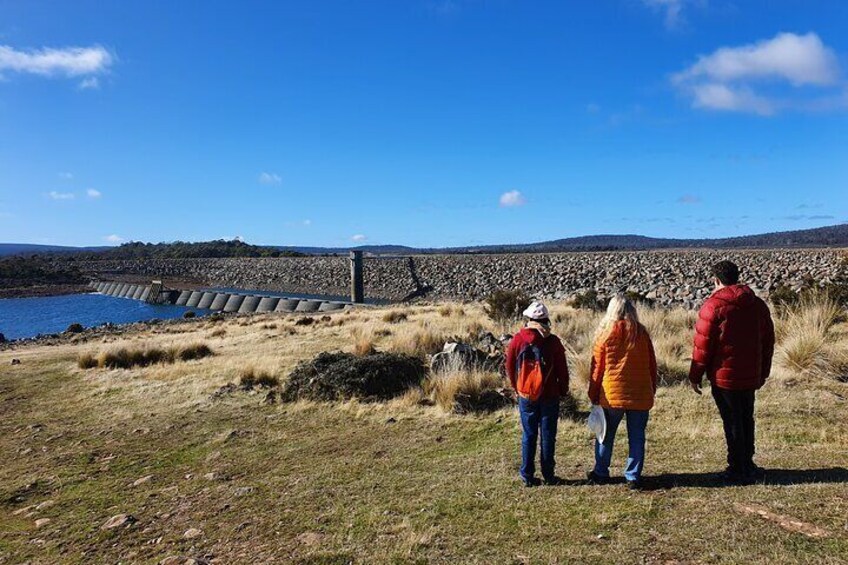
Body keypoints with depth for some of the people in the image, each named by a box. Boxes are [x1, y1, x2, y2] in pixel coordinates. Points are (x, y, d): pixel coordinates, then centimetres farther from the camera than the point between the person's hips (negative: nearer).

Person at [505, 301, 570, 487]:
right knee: (548, 435, 9)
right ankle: (548, 475, 15)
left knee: (528, 436, 9)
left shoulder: (517, 340, -7)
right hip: (549, 396, -1)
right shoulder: (553, 341, -10)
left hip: (525, 396, 1)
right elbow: (562, 369, -3)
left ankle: (527, 476, 13)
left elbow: (510, 368, 1)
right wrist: (563, 390, 12)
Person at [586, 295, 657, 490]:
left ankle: (601, 473, 23)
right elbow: (652, 365, 5)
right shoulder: (641, 333, -1)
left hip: (612, 394, -1)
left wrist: (593, 394, 6)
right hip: (640, 395, 1)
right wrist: (652, 390, 16)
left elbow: (597, 367, -2)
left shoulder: (605, 333, -6)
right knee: (636, 437, 10)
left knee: (606, 435, 13)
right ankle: (633, 477, 13)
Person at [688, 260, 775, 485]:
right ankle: (747, 465, 30)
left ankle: (738, 471, 10)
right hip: (750, 376, 6)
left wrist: (695, 375, -4)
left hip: (724, 376, -6)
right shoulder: (758, 304, 6)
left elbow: (703, 344, -13)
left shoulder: (713, 305, -14)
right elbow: (768, 340, 13)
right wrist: (763, 372, 23)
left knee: (733, 423, 3)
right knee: (746, 419, 18)